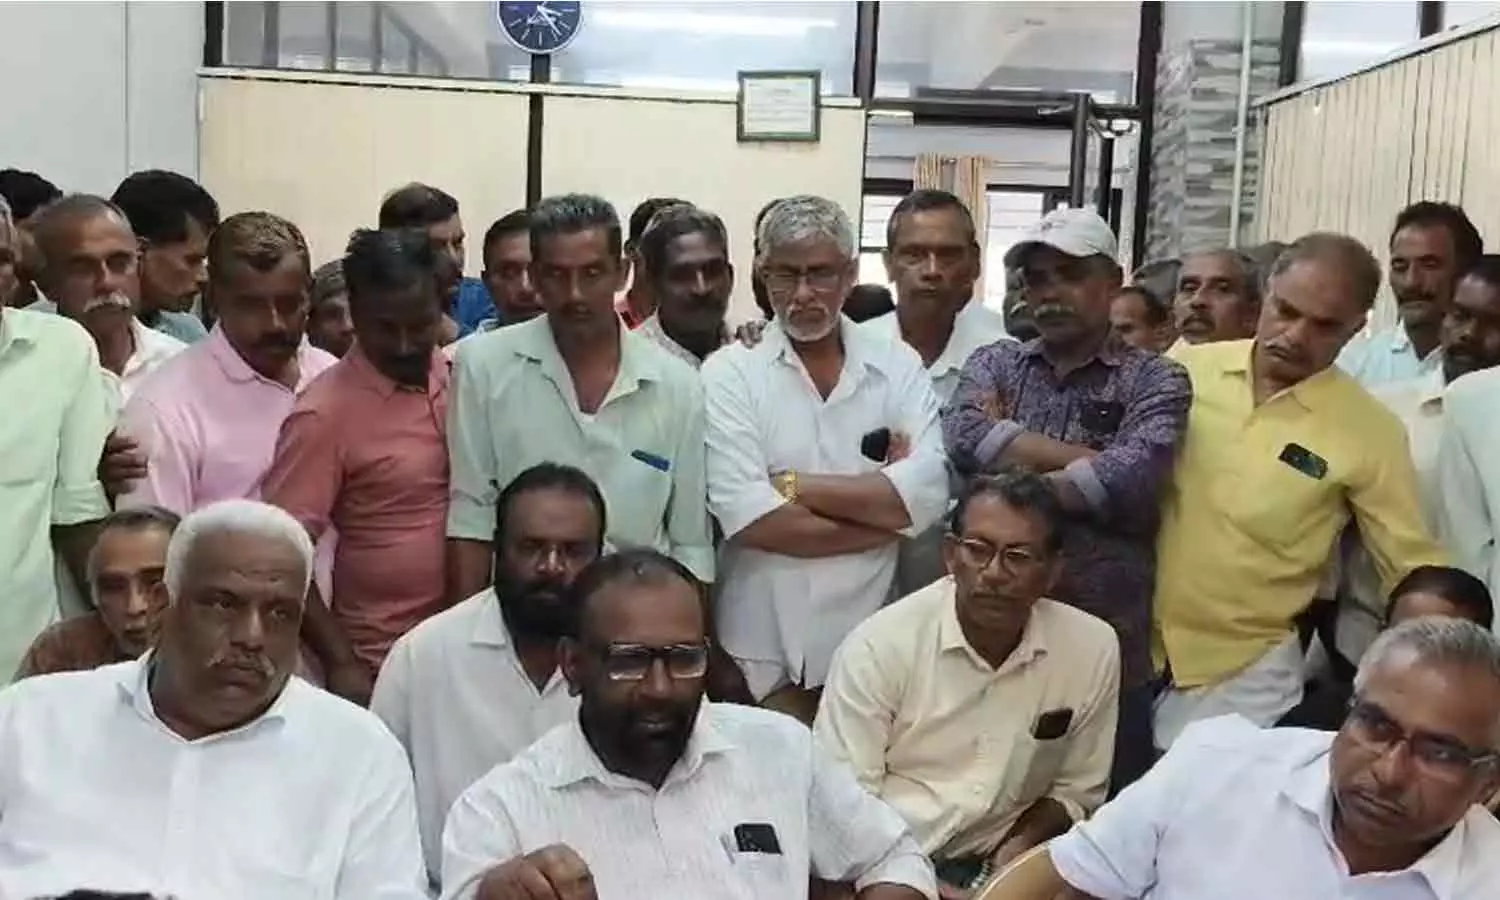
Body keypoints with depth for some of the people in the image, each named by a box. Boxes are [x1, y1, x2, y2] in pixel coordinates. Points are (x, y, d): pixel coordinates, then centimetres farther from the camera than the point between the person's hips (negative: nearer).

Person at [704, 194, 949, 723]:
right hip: (763, 648, -2)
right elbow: (748, 517, -17)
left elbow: (928, 494, -11)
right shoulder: (729, 373, -5)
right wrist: (884, 514, -10)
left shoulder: (898, 366, 2)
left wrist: (793, 485, -14)